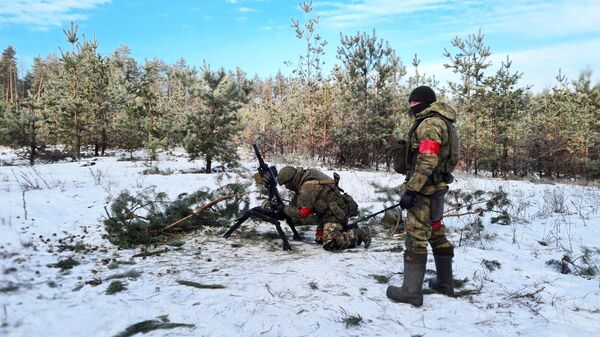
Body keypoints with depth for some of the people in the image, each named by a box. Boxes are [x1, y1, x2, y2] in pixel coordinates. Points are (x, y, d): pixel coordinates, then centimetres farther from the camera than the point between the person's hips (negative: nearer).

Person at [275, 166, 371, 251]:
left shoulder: (307, 187, -24)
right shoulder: (308, 174, 6)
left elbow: (303, 212, -20)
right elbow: (298, 197, 20)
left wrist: (286, 209, -5)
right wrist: (291, 206, 7)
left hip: (336, 213, -11)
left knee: (329, 244, -22)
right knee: (319, 238, 18)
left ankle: (358, 234, -8)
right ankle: (351, 231, 17)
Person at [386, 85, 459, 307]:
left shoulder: (430, 123, -15)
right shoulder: (442, 122, 18)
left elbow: (427, 160, -25)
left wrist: (411, 190, -27)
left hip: (425, 189, -11)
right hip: (436, 188, 11)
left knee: (416, 239, -6)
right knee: (437, 234, 18)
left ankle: (411, 292, 0)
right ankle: (445, 282, 30)